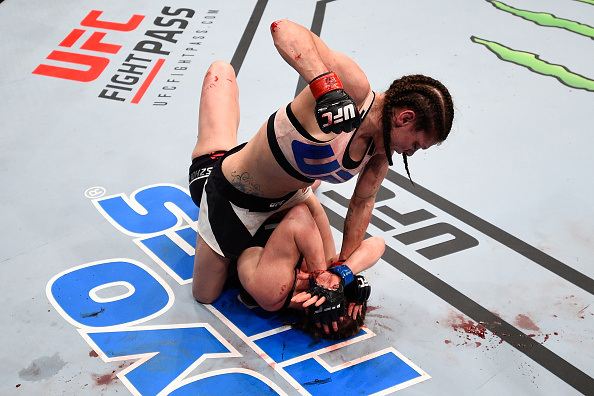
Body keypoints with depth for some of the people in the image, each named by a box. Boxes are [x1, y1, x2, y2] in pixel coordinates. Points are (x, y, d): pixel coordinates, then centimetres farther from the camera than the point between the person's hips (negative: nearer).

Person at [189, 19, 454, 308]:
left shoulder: (381, 151, -11)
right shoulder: (353, 87, -35)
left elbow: (363, 201, 4)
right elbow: (284, 28, -45)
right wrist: (327, 87, -58)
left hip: (290, 196, 7)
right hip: (233, 198, -7)